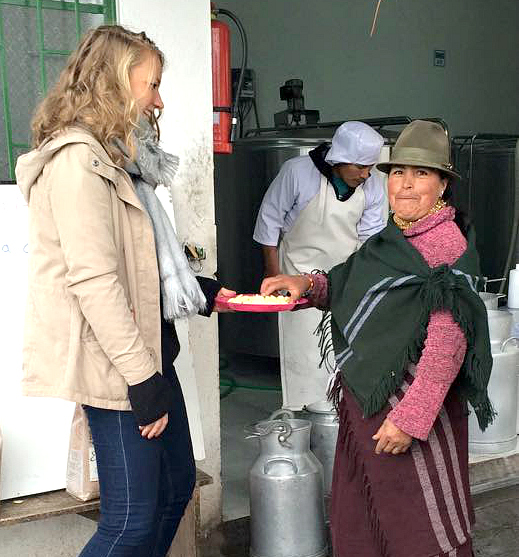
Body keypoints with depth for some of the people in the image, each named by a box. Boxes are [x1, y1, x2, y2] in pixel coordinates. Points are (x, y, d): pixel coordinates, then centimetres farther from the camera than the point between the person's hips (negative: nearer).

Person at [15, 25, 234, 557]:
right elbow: (93, 279, -23)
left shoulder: (116, 157, 16)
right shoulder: (77, 159, -16)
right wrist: (144, 380, -22)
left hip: (147, 349, 10)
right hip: (116, 366, -10)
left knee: (176, 486, 18)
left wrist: (202, 290, 17)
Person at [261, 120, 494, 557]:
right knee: (359, 521, 19)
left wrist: (410, 418, -24)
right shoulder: (394, 238, 11)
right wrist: (305, 285, 0)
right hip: (366, 397, 9)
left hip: (408, 398, -9)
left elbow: (448, 344, -21)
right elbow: (350, 289, 20)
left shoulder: (446, 243, -16)